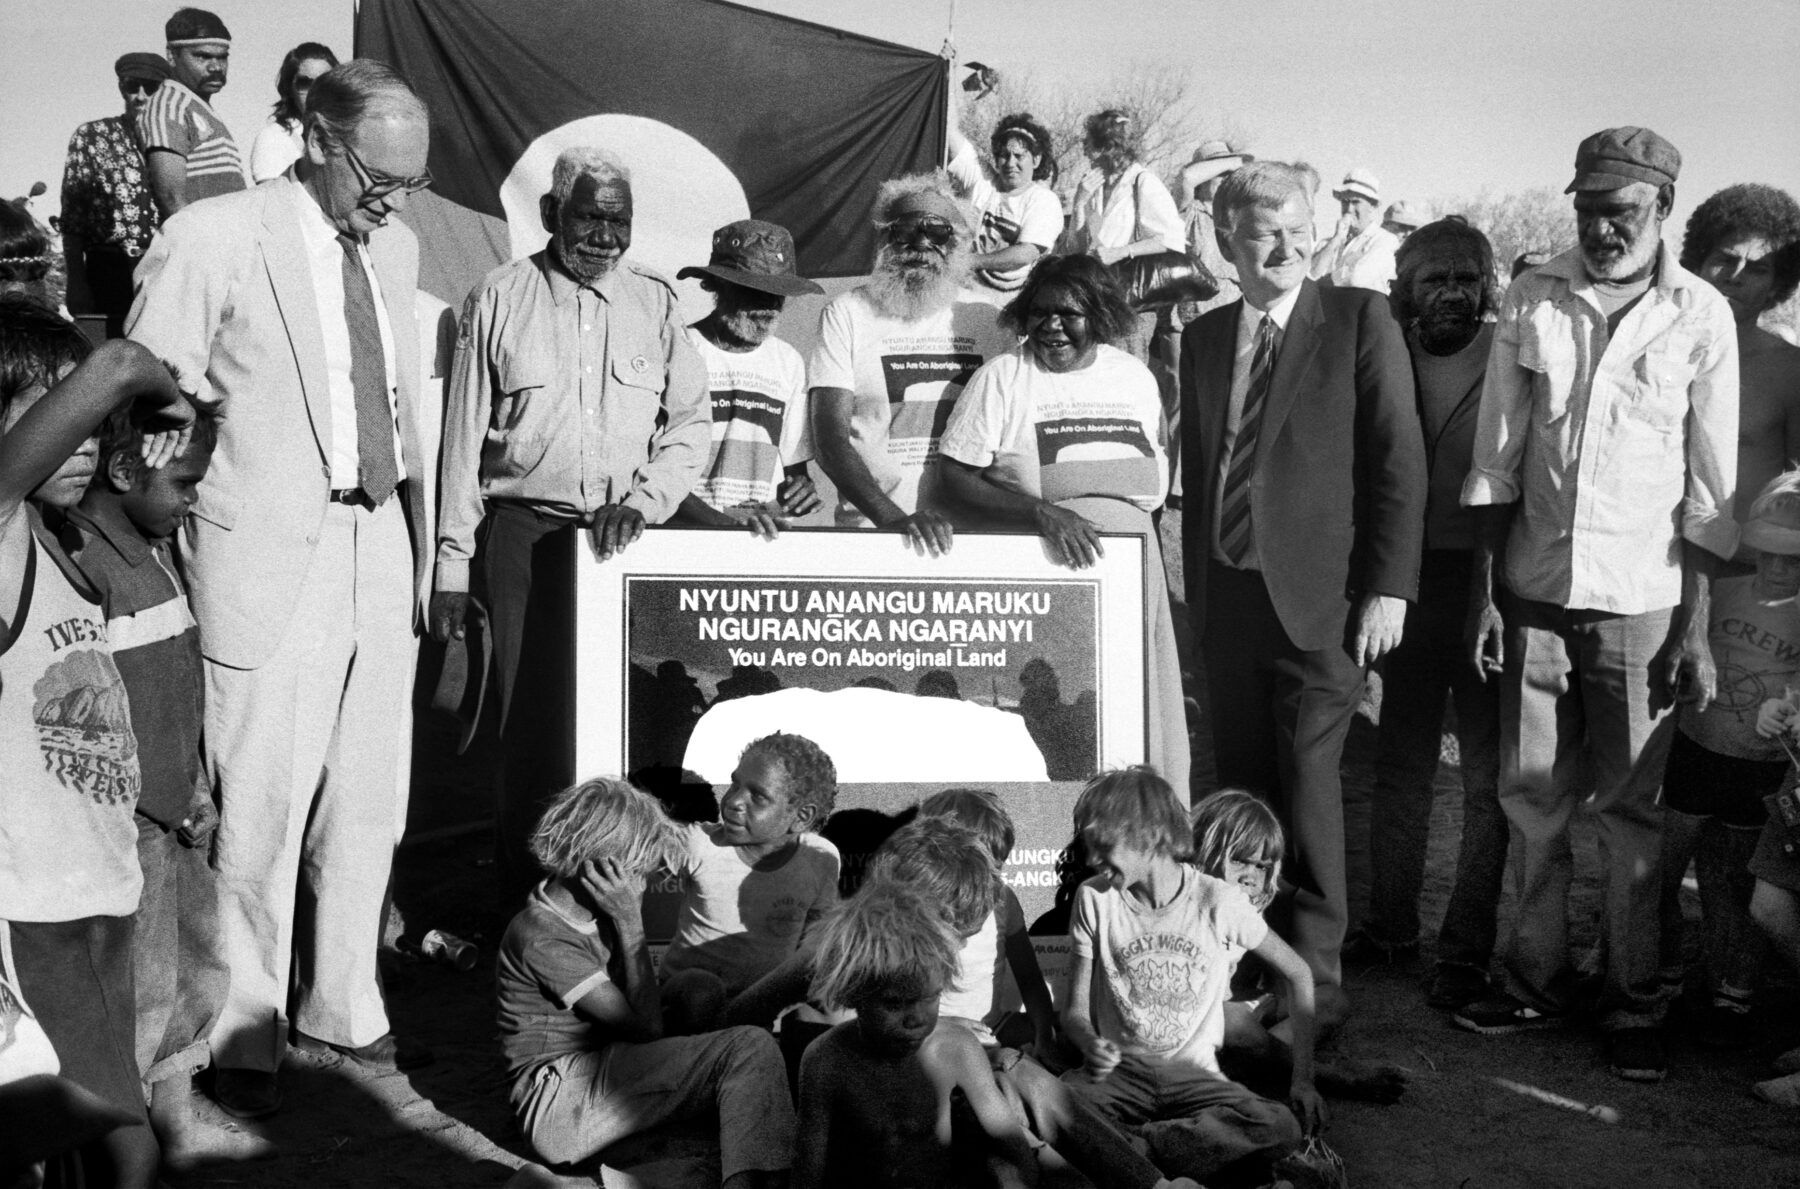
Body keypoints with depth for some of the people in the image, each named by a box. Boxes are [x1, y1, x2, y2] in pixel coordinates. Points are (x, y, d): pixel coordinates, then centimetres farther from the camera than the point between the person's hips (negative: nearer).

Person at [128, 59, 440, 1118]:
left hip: (385, 553, 6)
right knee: (263, 817, 2)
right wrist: (177, 554, -6)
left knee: (369, 809, 13)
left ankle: (344, 1010, 29)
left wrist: (425, 535, 13)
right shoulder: (211, 242, -8)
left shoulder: (396, 248, 12)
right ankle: (246, 1040, 18)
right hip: (271, 560, -6)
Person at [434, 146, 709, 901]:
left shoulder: (656, 303, 8)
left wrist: (642, 501, -9)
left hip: (625, 541, 1)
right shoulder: (499, 300, 4)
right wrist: (452, 568, 1)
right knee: (532, 722, -2)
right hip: (524, 535, -1)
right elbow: (464, 438, 4)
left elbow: (691, 423, 9)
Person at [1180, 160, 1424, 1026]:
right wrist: (1197, 586, 13)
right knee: (1241, 785, 10)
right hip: (1225, 592, 5)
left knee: (1307, 784, -7)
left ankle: (1316, 979, 4)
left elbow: (1399, 460, -5)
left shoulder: (1358, 320, -2)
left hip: (1318, 594, -5)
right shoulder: (1203, 338, 13)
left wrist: (1388, 587, -10)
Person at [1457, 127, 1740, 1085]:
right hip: (1535, 591, 2)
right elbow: (1495, 460, 6)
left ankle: (1632, 1006, 15)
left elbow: (1710, 490, -2)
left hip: (1642, 602, -2)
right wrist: (1485, 591, 2)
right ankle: (1537, 982, 22)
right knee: (1531, 797, 8)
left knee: (1631, 808, 3)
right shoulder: (1531, 302, 3)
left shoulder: (1701, 316, -3)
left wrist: (1696, 628, -5)